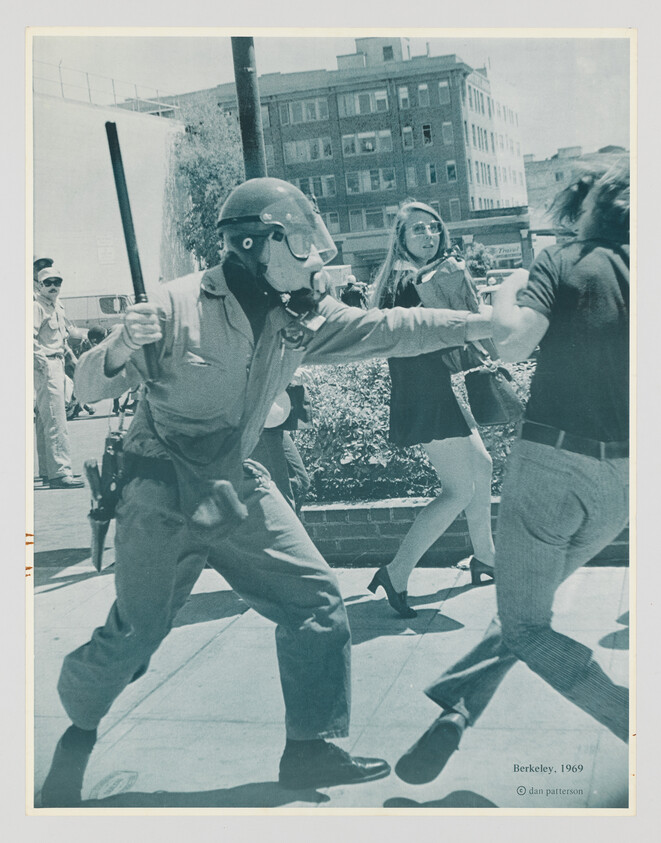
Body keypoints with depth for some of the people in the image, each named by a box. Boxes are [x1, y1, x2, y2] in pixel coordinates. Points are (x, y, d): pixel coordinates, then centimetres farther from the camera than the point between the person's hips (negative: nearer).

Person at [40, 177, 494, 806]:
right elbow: (89, 388, -12)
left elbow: (389, 330, 1)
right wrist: (123, 348, -34)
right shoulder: (180, 305, -15)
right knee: (132, 635, 0)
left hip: (239, 488, 6)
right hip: (162, 495, -5)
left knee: (317, 602, -1)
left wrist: (486, 322, -4)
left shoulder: (302, 317, 1)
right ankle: (79, 727, 34)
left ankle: (309, 749, 16)